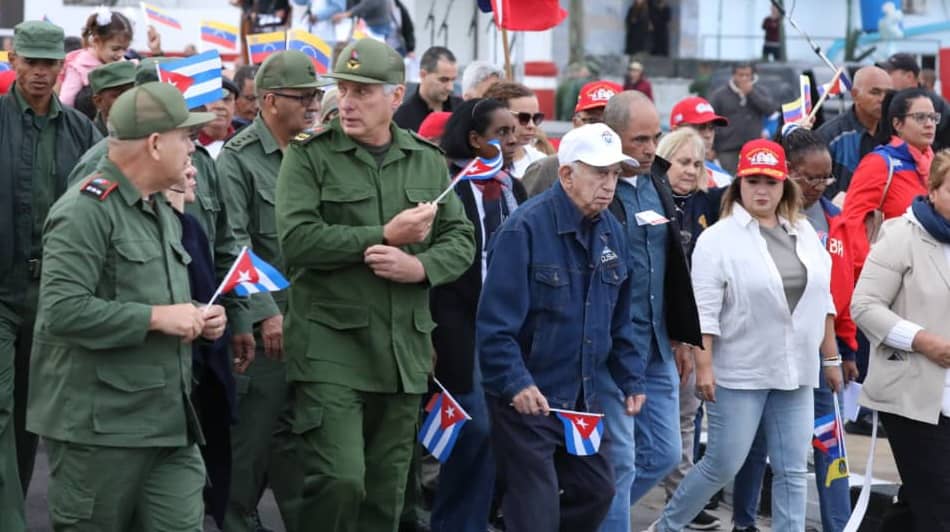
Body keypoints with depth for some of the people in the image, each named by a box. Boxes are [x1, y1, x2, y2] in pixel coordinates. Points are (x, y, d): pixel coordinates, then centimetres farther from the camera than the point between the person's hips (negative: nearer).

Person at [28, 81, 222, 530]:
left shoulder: (162, 211, 18)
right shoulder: (86, 210, -13)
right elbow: (62, 310, -24)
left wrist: (199, 320, 10)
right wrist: (157, 317, -20)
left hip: (169, 422, 8)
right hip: (99, 425, -8)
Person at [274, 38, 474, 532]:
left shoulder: (428, 161, 11)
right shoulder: (308, 156, -2)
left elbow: (461, 239, 11)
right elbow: (297, 240, -15)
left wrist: (420, 266, -11)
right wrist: (386, 235, -15)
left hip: (404, 351, 5)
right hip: (330, 345, -4)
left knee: (386, 491, 11)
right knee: (338, 481, -15)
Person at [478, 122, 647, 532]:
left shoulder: (611, 232, 7)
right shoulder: (526, 229, -17)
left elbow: (618, 321, 16)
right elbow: (495, 322, -21)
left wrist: (631, 379, 11)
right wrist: (517, 384, -27)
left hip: (583, 397, 8)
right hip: (527, 398, -8)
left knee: (596, 491, 15)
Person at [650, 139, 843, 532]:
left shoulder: (803, 232, 9)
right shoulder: (718, 238, -8)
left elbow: (821, 300, 14)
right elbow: (704, 311, -11)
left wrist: (830, 357, 13)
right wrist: (704, 368, -16)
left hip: (795, 372, 5)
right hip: (739, 374, -5)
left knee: (792, 471, 5)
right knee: (722, 465, 1)